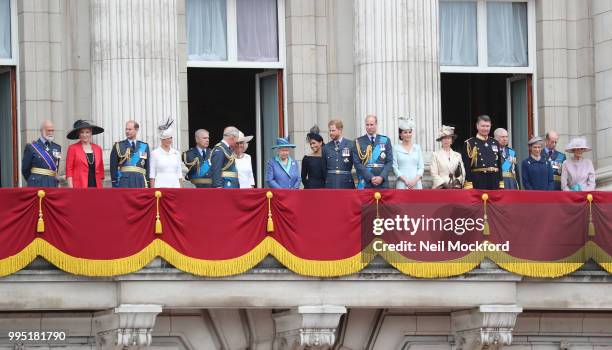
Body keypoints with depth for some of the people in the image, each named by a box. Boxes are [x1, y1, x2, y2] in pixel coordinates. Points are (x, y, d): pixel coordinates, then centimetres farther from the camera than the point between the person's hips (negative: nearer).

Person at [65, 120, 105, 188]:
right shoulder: (73, 148, 3)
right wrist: (71, 188, -8)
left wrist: (100, 187, 12)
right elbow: (69, 170, 0)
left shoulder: (98, 149, 13)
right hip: (79, 188, -3)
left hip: (95, 186, 3)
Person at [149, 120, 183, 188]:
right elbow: (152, 175, 1)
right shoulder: (155, 153, 2)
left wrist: (180, 188, 8)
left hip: (175, 185, 3)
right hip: (160, 186, -3)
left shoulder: (176, 153, 13)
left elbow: (179, 173, 15)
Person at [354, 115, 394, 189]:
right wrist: (370, 178, -11)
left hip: (382, 183, 2)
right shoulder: (359, 142, 5)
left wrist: (382, 177, -9)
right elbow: (357, 163, -1)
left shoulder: (385, 140, 11)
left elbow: (389, 161, 7)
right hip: (365, 184, -2)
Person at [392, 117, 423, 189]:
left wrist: (416, 180, -6)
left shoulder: (417, 148, 12)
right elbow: (395, 167, 0)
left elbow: (421, 167, 10)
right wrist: (405, 180, -10)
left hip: (416, 184, 2)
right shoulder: (396, 148, 4)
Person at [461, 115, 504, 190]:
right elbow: (466, 167, -6)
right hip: (478, 182, -5)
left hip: (494, 181, 5)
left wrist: (501, 185, 10)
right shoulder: (469, 144, -1)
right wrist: (468, 186, -13)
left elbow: (499, 165, 17)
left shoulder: (495, 143, 15)